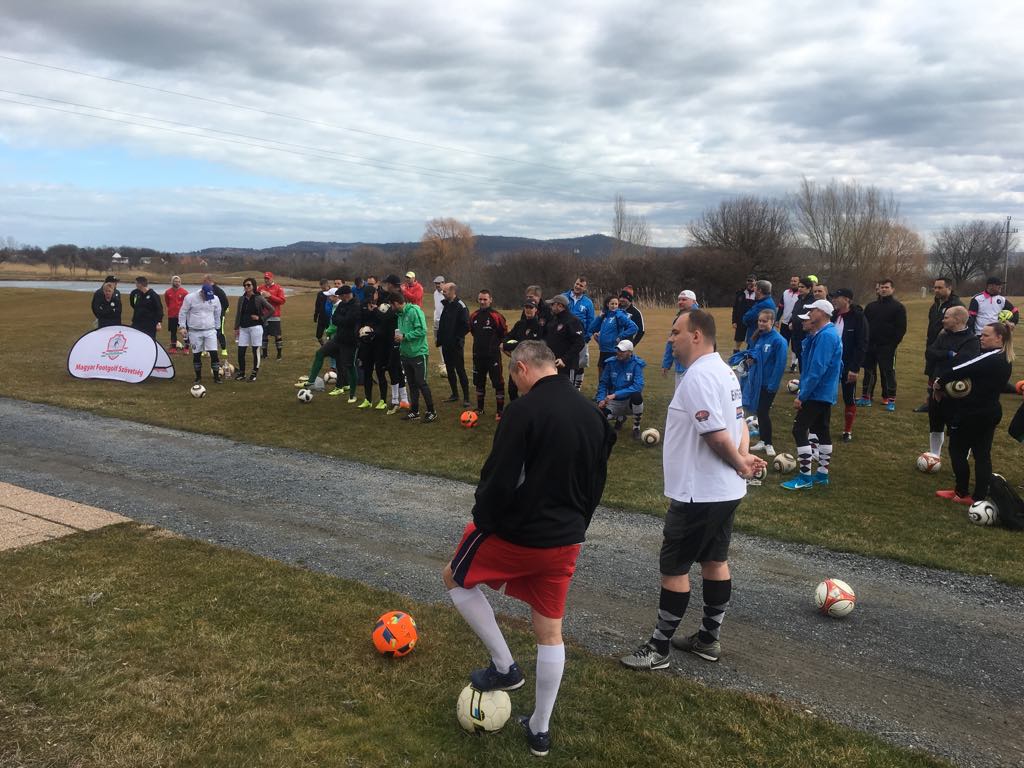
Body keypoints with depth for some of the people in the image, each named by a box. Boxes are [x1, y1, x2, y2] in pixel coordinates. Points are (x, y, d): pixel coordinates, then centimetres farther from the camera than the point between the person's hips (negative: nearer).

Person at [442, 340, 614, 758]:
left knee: (455, 579, 20)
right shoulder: (592, 414, 4)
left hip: (516, 534, -6)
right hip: (565, 541, 7)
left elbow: (499, 480, -22)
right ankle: (540, 729, 28)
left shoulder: (524, 410, -20)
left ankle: (504, 667, 21)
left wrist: (482, 520, -5)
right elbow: (597, 482, 12)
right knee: (550, 632, 17)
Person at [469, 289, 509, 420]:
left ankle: (500, 411, 4)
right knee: (479, 382, 15)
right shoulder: (474, 316, 5)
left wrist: (498, 344, -3)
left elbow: (504, 333, -2)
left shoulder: (497, 316, -10)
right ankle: (480, 408, 28)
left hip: (493, 355, -5)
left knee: (498, 383, -3)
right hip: (478, 354, 5)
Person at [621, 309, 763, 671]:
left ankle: (658, 648, 12)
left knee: (674, 567, 1)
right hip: (726, 490, 10)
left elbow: (717, 435, -26)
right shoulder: (724, 371, 10)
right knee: (715, 561, 17)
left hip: (698, 493, -10)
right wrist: (743, 456, -3)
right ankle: (709, 639, 30)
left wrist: (739, 463, -10)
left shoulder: (698, 377, -22)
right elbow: (738, 422, 14)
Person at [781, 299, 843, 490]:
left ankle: (805, 477, -4)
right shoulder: (830, 333, 12)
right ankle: (823, 473, 24)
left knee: (799, 430, -8)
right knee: (822, 430, 15)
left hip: (816, 394, -11)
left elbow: (817, 369, -26)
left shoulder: (825, 336, -21)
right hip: (826, 393, 11)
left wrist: (802, 395, -23)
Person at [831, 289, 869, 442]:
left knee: (849, 399, 9)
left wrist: (855, 368, -19)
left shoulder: (858, 318, -12)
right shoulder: (833, 316, 4)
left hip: (848, 367, -4)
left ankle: (848, 431, 21)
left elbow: (862, 345, -15)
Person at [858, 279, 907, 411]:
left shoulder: (898, 307, -1)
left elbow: (901, 328, -5)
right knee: (868, 371, 8)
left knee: (888, 373, -2)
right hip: (870, 346, 5)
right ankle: (866, 397, 16)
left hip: (887, 347, -4)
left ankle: (890, 400, 4)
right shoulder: (871, 306, 13)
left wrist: (893, 343, -14)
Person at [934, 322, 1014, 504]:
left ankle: (962, 493, 14)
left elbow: (962, 370, -24)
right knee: (982, 454, 11)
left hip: (973, 414, -9)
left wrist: (940, 382, -10)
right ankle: (979, 497, 14)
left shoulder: (991, 359, -23)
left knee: (957, 450, 5)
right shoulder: (1004, 359, 8)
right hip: (990, 412, 9)